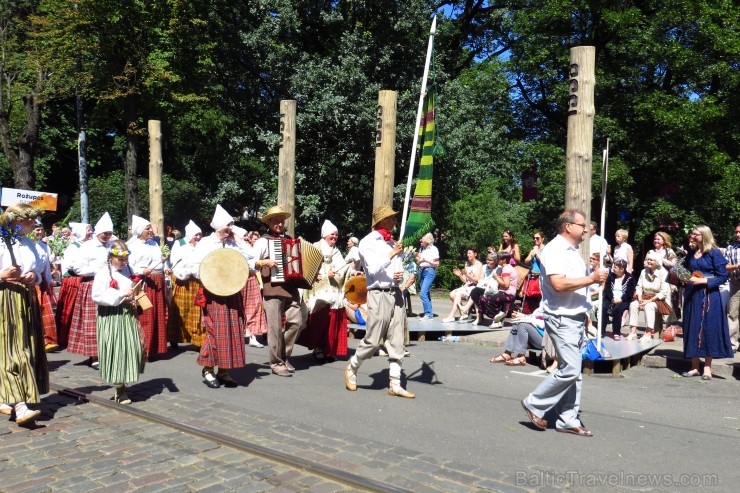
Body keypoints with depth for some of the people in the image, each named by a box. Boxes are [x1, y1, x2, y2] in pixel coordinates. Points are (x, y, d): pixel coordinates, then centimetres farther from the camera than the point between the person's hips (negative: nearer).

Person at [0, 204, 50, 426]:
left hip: (27, 302, 7)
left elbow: (39, 272, 17)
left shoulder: (30, 245, 11)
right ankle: (20, 407, -14)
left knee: (27, 350, 10)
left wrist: (34, 277, -3)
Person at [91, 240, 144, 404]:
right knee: (116, 352, -2)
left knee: (132, 349, 2)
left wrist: (134, 299, 2)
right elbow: (97, 296, -18)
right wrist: (121, 295, -18)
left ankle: (122, 385, 18)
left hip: (128, 315, 5)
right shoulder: (103, 273, -7)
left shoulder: (129, 270, 11)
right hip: (111, 318, -5)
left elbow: (135, 289, 23)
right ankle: (120, 390, 10)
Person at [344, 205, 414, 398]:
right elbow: (373, 269, -15)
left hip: (395, 294, 6)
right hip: (378, 294, -6)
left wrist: (400, 275, 0)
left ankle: (395, 385, 10)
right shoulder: (368, 242, -4)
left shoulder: (393, 243, 14)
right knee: (372, 340, -4)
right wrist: (392, 254, -15)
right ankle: (351, 369, 20)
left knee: (396, 342, 4)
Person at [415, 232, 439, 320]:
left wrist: (426, 260, -17)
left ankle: (429, 314, -11)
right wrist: (417, 257, -2)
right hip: (421, 270, 7)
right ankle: (429, 311, 20)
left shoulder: (433, 249, -7)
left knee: (423, 293, -16)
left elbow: (437, 264, -7)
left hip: (429, 271, -7)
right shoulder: (421, 249, 10)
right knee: (426, 293, 11)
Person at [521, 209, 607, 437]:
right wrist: (592, 278, -21)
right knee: (570, 369, -11)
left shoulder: (573, 250, 16)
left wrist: (584, 312, 19)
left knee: (573, 370, 10)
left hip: (576, 317, 10)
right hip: (561, 318, -10)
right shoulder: (555, 249, -14)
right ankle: (535, 403, 4)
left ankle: (568, 419, 16)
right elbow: (559, 283, -26)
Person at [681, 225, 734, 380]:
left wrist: (702, 280, -18)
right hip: (692, 296, 6)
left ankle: (707, 368, 4)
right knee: (692, 329, 4)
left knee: (709, 329, -3)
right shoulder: (690, 253, 11)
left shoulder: (714, 253, -6)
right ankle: (694, 367, 10)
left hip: (709, 296, -5)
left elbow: (723, 277, -9)